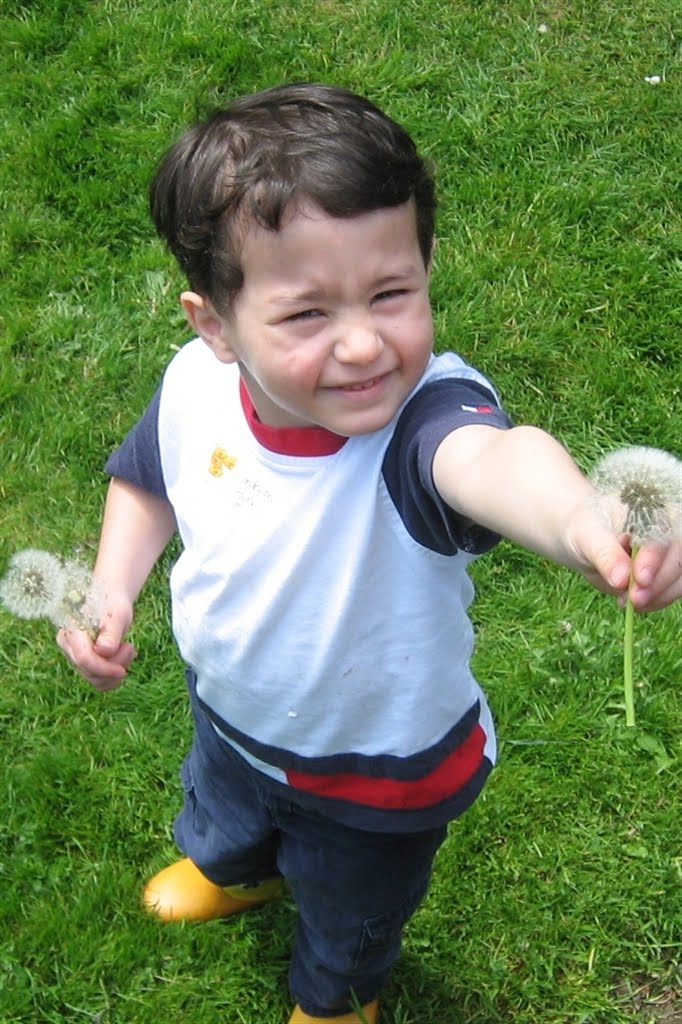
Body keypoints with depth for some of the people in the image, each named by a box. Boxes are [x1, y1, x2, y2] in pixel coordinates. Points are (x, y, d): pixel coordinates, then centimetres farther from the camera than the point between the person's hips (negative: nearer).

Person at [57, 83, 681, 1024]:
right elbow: (148, 481, -2)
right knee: (223, 813, 40)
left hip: (381, 775, -3)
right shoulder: (197, 386, -26)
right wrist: (112, 592, -17)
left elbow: (491, 457, -68)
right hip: (230, 714, 4)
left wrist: (580, 522, -90)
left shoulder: (425, 414, -43)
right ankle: (235, 870, 77)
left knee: (351, 918, 30)